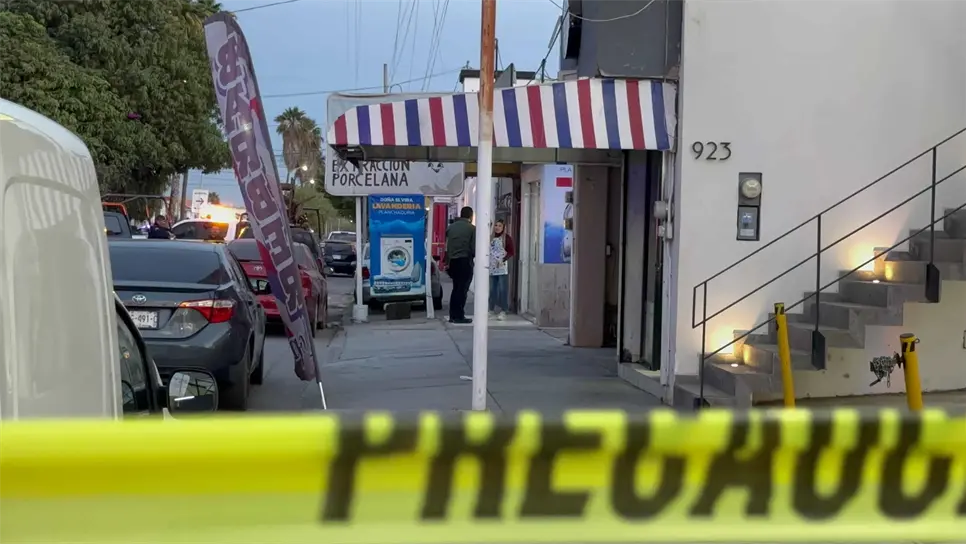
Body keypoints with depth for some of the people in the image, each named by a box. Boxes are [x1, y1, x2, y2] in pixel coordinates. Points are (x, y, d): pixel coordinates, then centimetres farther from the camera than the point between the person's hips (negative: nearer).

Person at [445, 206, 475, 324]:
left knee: (456, 288, 15)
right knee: (462, 289, -1)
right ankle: (459, 316, -1)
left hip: (453, 261, 5)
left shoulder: (451, 227, 9)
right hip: (465, 261, -5)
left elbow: (447, 246, 10)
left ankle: (453, 315, 15)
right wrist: (473, 255, 11)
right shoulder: (472, 228, -6)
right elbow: (474, 248, -9)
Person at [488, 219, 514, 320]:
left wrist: (503, 260, -18)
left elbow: (511, 252, -5)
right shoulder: (491, 238, 15)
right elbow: (487, 251, 19)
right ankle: (491, 310, 15)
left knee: (503, 290, -5)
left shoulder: (507, 238, -2)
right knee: (492, 289, 8)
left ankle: (503, 311, -2)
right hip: (492, 268, 5)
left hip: (502, 268, -5)